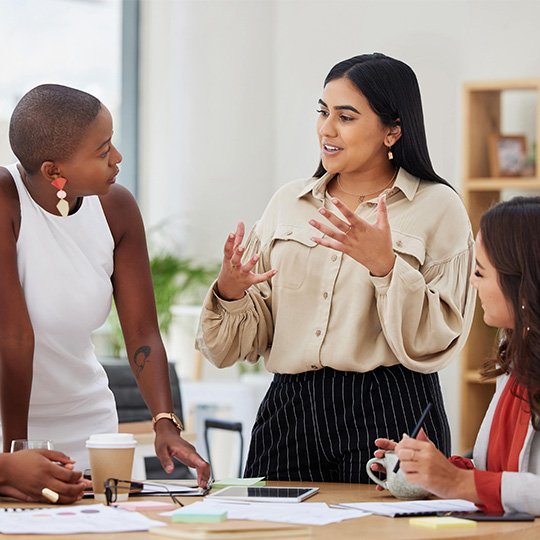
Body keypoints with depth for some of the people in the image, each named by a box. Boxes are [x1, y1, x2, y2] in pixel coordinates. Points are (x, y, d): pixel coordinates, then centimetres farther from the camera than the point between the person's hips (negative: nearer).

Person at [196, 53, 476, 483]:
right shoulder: (289, 202, 12)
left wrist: (385, 266, -21)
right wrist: (230, 291, -10)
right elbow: (251, 340, 11)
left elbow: (435, 346, -8)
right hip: (289, 411, 4)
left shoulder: (438, 208, -1)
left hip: (389, 415, -3)